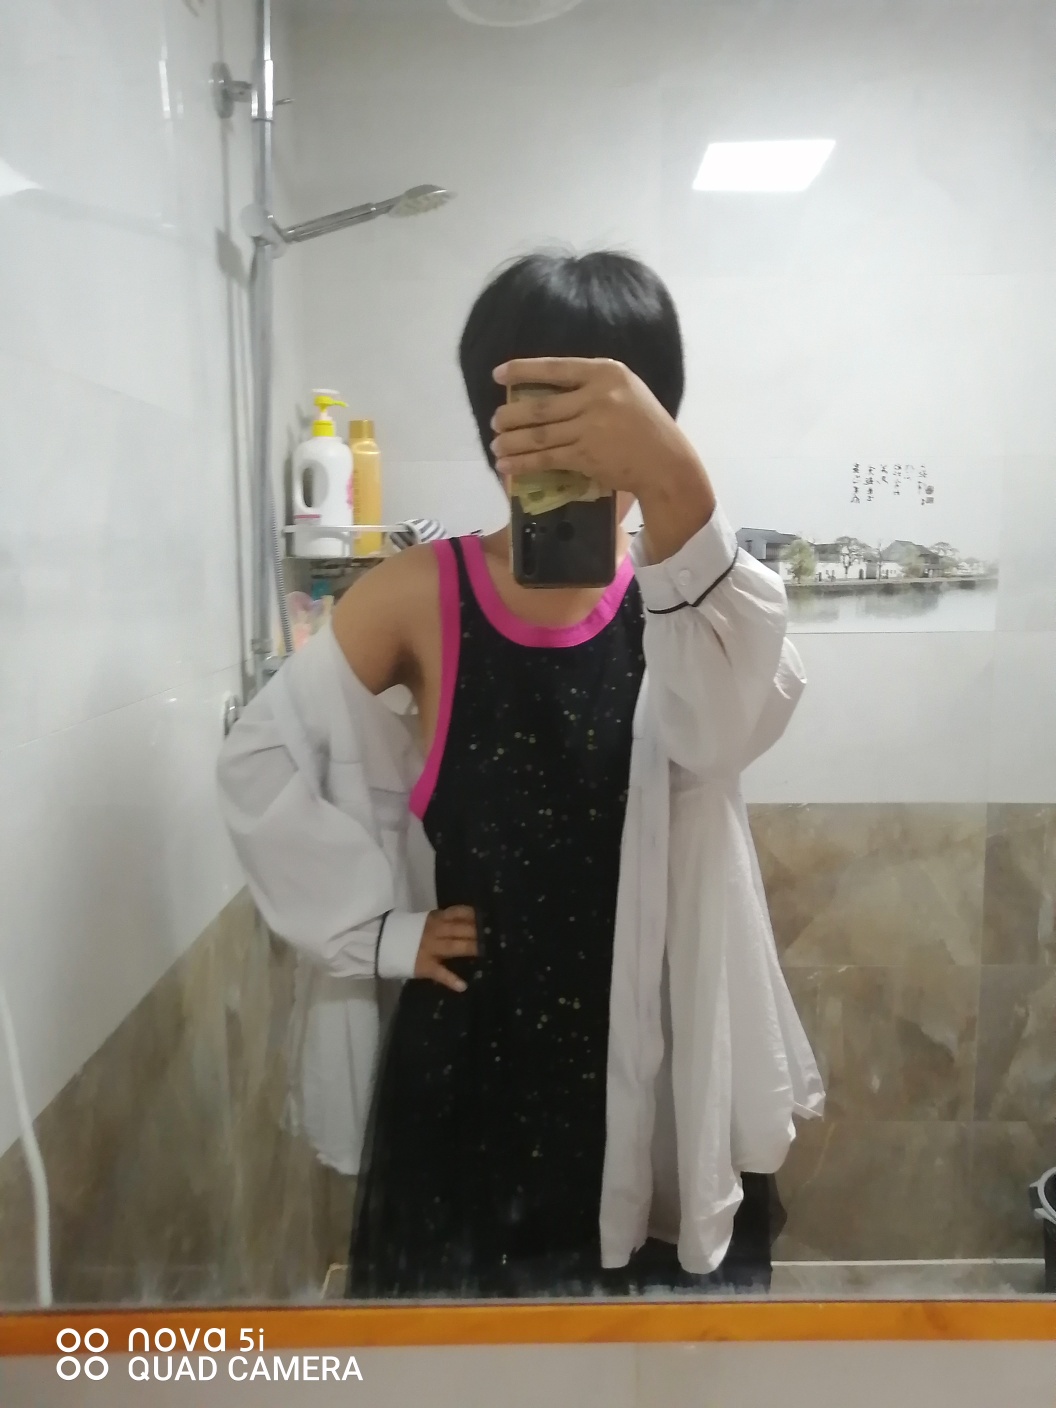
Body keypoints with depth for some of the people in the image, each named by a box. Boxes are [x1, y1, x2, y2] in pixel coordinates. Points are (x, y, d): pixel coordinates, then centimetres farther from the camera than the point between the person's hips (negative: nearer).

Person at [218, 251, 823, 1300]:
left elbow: (730, 722, -30)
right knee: (464, 1286, 16)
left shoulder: (683, 587, -8)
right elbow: (263, 758, -2)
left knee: (662, 1282, 17)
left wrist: (676, 486, -46)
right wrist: (380, 928, -6)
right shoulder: (423, 596, -7)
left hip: (659, 1057, 0)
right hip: (477, 1052, 0)